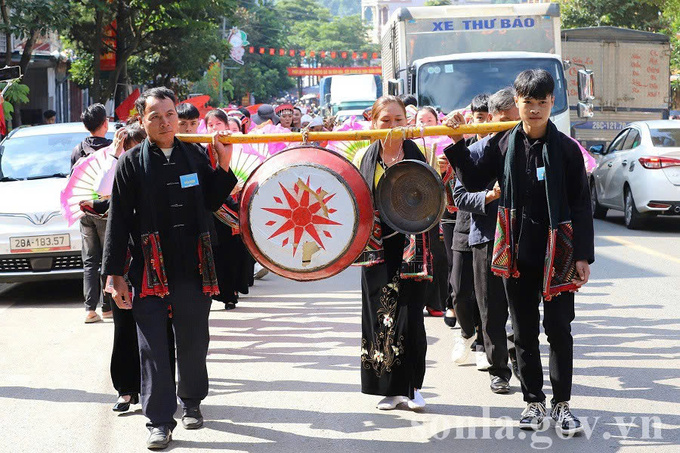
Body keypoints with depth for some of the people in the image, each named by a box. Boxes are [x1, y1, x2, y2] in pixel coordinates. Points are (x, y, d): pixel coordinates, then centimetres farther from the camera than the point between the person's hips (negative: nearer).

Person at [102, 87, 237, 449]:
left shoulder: (194, 155, 7)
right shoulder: (132, 162, -2)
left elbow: (211, 202, 13)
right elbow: (118, 220, -3)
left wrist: (223, 166, 1)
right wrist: (115, 274, -7)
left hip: (194, 269, 3)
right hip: (150, 269, -3)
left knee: (193, 342, 13)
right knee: (154, 349, -2)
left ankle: (191, 402, 33)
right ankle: (159, 421, 5)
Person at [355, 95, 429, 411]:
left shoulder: (415, 153, -1)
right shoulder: (367, 157, 5)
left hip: (408, 243, -2)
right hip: (378, 246, 2)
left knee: (409, 312, -3)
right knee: (381, 314, 4)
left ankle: (412, 386, 9)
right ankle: (391, 388, 13)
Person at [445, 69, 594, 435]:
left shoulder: (565, 148, -5)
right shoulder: (503, 144, 2)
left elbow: (580, 205, -4)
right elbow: (474, 182, 9)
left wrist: (583, 255, -8)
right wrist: (458, 145, -4)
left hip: (557, 253, -2)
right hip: (517, 254, 2)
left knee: (559, 330, 2)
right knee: (524, 332, 9)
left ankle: (561, 403, 11)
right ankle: (533, 401, 20)